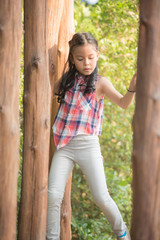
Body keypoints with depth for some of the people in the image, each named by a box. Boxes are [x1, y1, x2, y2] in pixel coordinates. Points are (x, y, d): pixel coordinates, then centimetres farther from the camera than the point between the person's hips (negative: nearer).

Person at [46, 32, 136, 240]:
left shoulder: (100, 83, 0)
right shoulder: (66, 79, 11)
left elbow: (123, 103, -13)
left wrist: (132, 89, -32)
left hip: (88, 145, -3)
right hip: (63, 145, 3)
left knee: (101, 197, -3)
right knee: (53, 195, -7)